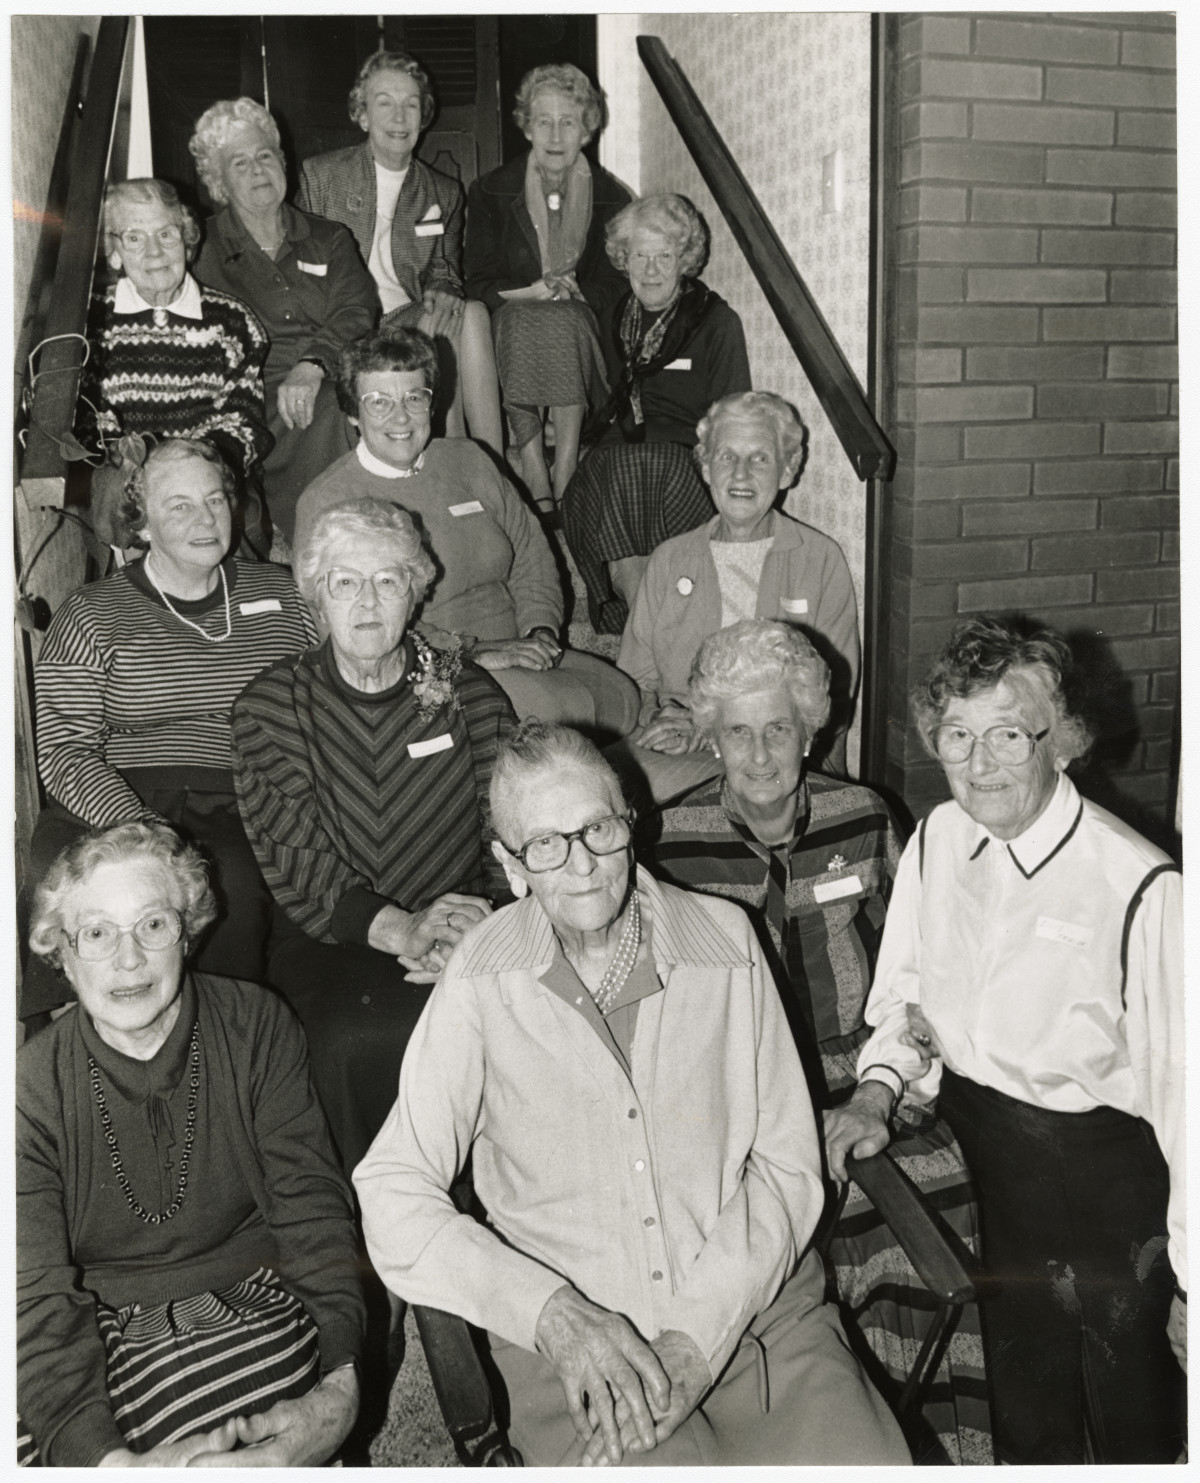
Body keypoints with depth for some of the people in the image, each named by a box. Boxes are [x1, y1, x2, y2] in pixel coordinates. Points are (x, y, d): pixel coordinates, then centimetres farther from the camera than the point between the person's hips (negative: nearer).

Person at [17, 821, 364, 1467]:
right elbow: (38, 1298, -12)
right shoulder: (31, 1088, -4)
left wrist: (340, 1385, -22)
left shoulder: (258, 1027, -2)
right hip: (102, 1334, 1)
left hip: (254, 1315, 0)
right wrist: (105, 1458, -30)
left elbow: (311, 1205, -6)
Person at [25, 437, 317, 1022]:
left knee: (232, 889, -33)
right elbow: (63, 748, 1)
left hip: (246, 812, 1)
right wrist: (136, 824, -16)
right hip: (122, 802, 0)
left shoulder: (279, 593, 16)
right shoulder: (92, 613, 9)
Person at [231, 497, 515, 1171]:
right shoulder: (271, 705, 5)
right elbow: (294, 863, -5)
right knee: (359, 1040, -31)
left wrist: (477, 933, -17)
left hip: (465, 943, 1)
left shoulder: (470, 695, 9)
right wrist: (402, 930, -21)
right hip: (329, 945, -1)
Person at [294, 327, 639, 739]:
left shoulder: (465, 459, 14)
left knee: (620, 695, -14)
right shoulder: (326, 502, -6)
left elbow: (529, 550, 18)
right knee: (552, 707, -30)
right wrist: (474, 654, -21)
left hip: (514, 652, 7)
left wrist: (540, 630, -2)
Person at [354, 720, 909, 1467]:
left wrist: (699, 1333, -10)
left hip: (754, 1304, 1)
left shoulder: (723, 937, 1)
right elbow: (392, 1197, -6)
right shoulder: (482, 984, -5)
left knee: (865, 1460, -21)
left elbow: (787, 1165, 2)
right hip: (574, 1344, -1)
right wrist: (554, 1317, -17)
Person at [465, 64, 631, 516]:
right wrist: (533, 291, -15)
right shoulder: (490, 192, 7)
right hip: (509, 325, 0)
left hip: (583, 325, 0)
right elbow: (479, 284, 2)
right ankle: (540, 488, -36)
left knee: (564, 324, -34)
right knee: (519, 324, -34)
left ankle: (561, 487, -34)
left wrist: (572, 294, -15)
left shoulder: (611, 198, 8)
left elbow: (617, 285, 5)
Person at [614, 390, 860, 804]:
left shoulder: (821, 560, 8)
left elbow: (831, 697, -1)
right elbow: (637, 676, 15)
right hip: (672, 747, 3)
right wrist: (658, 719, -10)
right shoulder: (669, 560, 17)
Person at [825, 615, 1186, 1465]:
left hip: (1103, 1166, -5)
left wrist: (1190, 1278, -15)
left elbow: (1180, 1084, -20)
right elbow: (905, 988, 8)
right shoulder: (938, 838, -6)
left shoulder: (1139, 887, -25)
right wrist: (879, 1085, -9)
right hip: (980, 1135, 5)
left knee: (1132, 1419, 15)